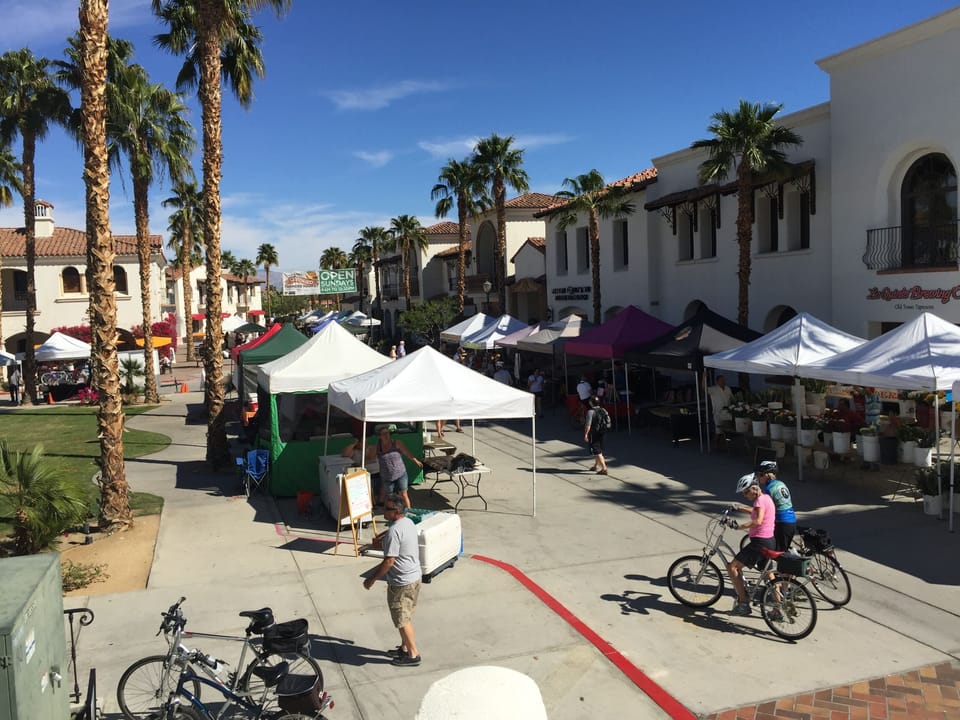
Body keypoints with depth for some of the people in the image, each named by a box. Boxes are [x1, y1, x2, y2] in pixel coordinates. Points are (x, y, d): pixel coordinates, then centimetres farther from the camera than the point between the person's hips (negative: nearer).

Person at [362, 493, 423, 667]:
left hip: (401, 582, -9)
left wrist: (372, 579, -13)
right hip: (414, 576, 9)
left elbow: (389, 561, -25)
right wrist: (380, 567, 23)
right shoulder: (409, 523, 2)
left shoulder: (394, 531, -27)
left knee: (402, 619, 7)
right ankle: (405, 647, 36)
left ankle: (413, 655, 17)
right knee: (406, 616, 23)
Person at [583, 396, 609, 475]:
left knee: (597, 452, -4)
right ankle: (595, 466, 36)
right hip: (601, 433, 8)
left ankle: (604, 468, -8)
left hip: (593, 434, -8)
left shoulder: (590, 412, -18)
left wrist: (585, 434, -13)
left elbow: (588, 424, -20)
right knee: (599, 450, 21)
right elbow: (608, 420, 9)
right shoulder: (603, 410, 4)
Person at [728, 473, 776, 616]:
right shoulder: (766, 498, 14)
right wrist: (741, 508, 26)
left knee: (732, 567, -6)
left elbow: (758, 521, -30)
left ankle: (743, 602, -6)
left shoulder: (760, 500, -15)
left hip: (760, 542, -10)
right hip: (770, 541, 10)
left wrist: (741, 526, -23)